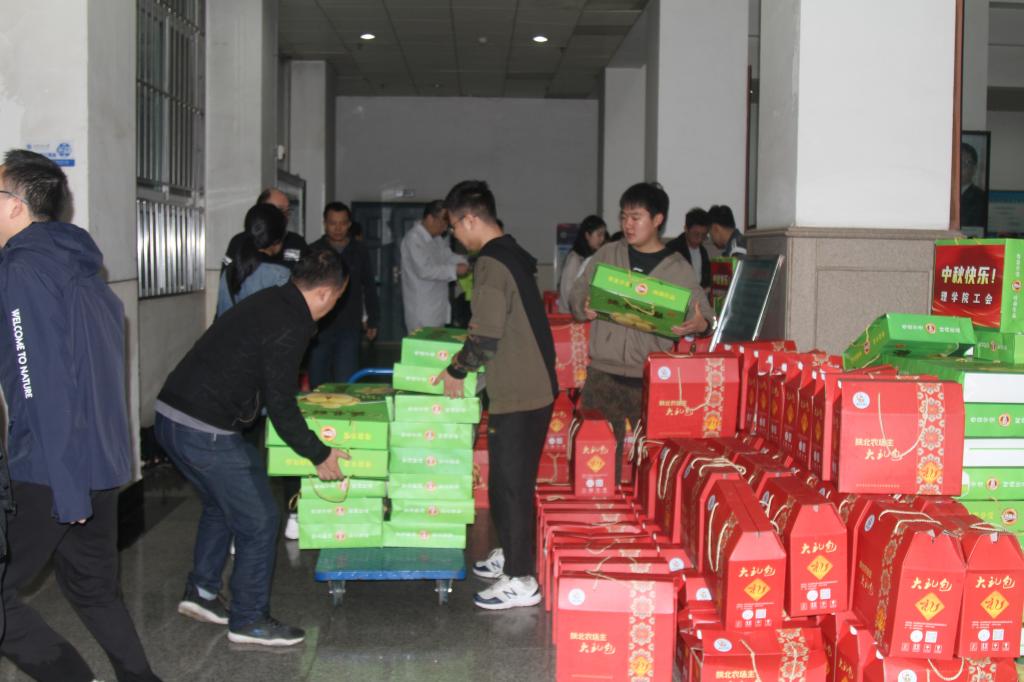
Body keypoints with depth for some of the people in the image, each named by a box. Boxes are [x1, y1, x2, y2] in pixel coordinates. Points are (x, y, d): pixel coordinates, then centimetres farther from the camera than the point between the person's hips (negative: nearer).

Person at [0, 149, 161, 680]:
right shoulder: (81, 267, 13)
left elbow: (44, 385, -19)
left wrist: (66, 492, -19)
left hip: (50, 473, -9)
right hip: (104, 467, 9)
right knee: (93, 587, 20)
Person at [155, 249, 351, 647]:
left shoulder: (266, 302, 12)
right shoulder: (288, 327, -16)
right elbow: (280, 406, -16)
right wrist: (318, 454, -4)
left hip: (170, 417, 10)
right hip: (206, 432, -10)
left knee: (220, 505, 27)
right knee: (259, 521, 2)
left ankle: (200, 592, 35)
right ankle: (249, 621, 13)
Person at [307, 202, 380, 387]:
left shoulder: (360, 251, 6)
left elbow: (369, 287, 14)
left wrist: (373, 320, 11)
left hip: (350, 328, 0)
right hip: (320, 327, 0)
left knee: (346, 384, -5)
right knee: (318, 383, 5)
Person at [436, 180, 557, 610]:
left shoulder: (491, 264, -17)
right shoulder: (514, 255, 13)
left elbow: (487, 340, -21)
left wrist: (456, 370, -6)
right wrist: (468, 356, 21)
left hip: (518, 395, -10)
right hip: (535, 385, 10)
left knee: (511, 484, -3)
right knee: (508, 480, 20)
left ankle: (521, 581, 4)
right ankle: (511, 554, 32)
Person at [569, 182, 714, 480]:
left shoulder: (677, 268, 6)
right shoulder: (606, 255, 11)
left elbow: (703, 315, 6)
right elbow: (577, 296, 14)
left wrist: (700, 324, -18)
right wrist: (584, 308, -9)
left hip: (652, 377, -1)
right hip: (604, 373, 2)